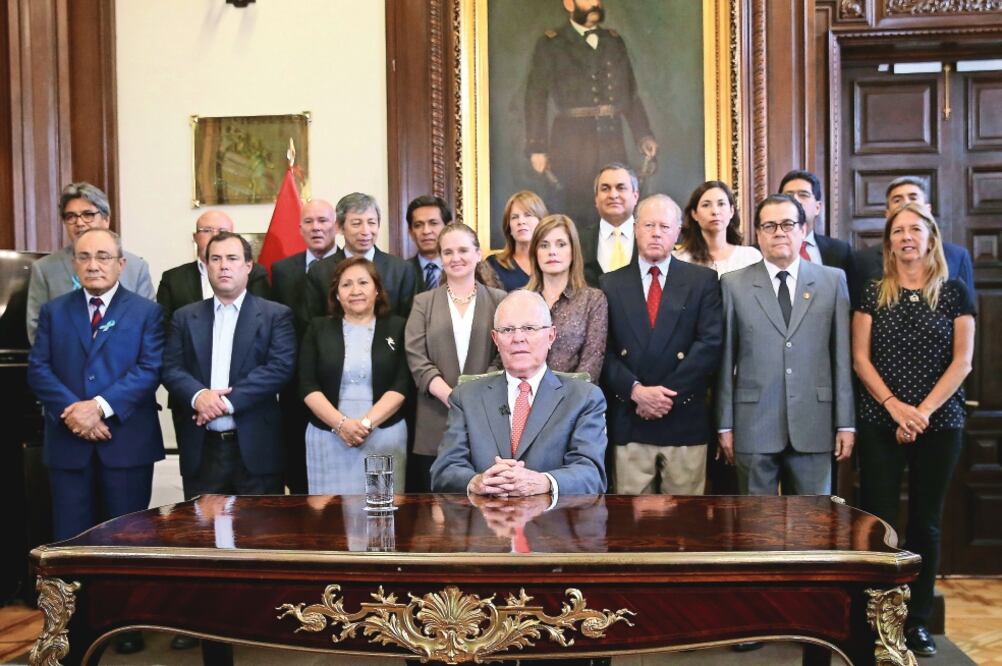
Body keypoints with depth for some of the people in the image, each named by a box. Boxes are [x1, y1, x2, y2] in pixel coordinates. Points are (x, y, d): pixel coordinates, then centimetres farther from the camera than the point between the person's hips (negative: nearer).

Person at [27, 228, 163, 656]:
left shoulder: (146, 311, 2)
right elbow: (38, 370, 2)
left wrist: (101, 406, -19)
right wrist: (69, 410, -15)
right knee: (70, 538, 7)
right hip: (68, 442, 2)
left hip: (126, 440, -2)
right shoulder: (53, 311, 10)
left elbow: (150, 369, -9)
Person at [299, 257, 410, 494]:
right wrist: (341, 424, -14)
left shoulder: (397, 327, 5)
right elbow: (307, 386, 1)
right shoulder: (318, 328, 8)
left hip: (385, 437, 0)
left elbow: (401, 385, -3)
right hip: (328, 437, 1)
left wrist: (366, 423, -15)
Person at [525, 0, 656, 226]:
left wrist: (643, 135, 5)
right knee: (574, 212, -3)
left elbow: (631, 94, 18)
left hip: (612, 140, 4)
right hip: (571, 141, -4)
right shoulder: (551, 44, 4)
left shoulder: (615, 42, 17)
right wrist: (537, 148, -11)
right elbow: (536, 98, -2)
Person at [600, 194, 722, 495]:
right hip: (628, 422, 1)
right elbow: (604, 350, 2)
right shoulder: (611, 284, 9)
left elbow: (710, 343, -4)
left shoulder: (703, 280, 5)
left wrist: (668, 394, -11)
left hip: (684, 419, -1)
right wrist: (636, 390, -12)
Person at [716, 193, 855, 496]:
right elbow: (726, 360, 2)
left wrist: (846, 423, 1)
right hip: (754, 426, -1)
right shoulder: (734, 284, 3)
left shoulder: (832, 281, 6)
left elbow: (843, 355, 4)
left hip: (813, 425, 1)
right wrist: (725, 425, 1)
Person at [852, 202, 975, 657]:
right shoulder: (872, 294, 5)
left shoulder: (955, 293, 4)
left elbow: (962, 361, -2)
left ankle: (917, 620, 18)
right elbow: (860, 358, 0)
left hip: (940, 424, 0)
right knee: (878, 520, -1)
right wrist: (894, 406, -13)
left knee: (926, 521, 7)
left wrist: (923, 410, -12)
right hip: (880, 424, 0)